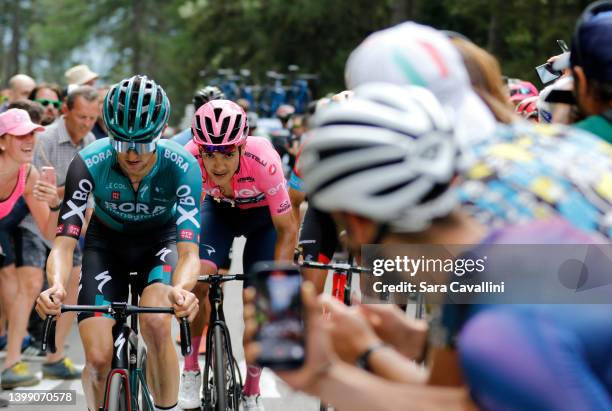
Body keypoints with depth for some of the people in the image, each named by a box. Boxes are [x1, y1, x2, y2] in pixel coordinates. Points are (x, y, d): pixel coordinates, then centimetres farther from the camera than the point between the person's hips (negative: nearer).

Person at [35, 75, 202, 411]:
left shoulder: (182, 166, -30)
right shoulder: (89, 163, -29)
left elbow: (189, 250, -35)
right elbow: (64, 241, -31)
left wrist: (182, 289, -57)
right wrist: (56, 285, -53)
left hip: (158, 244, -1)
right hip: (106, 246, 1)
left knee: (156, 324, -31)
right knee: (98, 359, -15)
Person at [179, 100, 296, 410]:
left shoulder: (262, 161, -40)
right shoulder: (190, 159, -34)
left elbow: (287, 230, -31)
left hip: (263, 214, -1)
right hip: (219, 210, 1)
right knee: (197, 278, -23)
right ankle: (191, 373, -2)